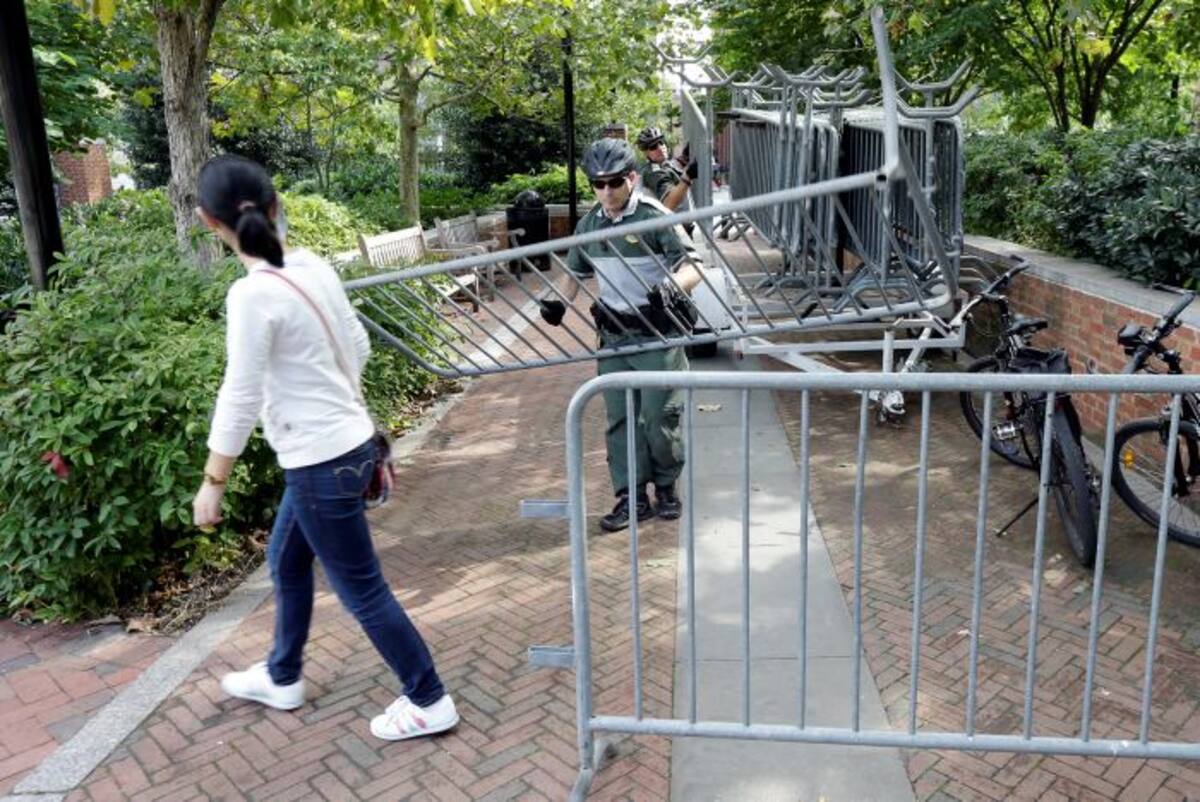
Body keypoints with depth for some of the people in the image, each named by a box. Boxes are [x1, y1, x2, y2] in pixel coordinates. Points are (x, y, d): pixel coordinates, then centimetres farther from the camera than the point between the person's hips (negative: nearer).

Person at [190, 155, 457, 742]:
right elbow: (357, 345, 11)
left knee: (361, 590, 6)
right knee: (286, 563, 26)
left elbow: (240, 399, -19)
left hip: (322, 462, -9)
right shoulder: (312, 266, 1)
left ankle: (429, 702, 20)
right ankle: (281, 678, 45)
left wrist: (212, 482, -8)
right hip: (343, 444, 9)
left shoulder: (252, 295, -22)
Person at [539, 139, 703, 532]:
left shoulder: (656, 217, -10)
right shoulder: (589, 224, 8)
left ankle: (666, 486, 21)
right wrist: (560, 302, 3)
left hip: (658, 334, -5)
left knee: (659, 416, -1)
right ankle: (632, 496, 12)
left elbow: (692, 268, -14)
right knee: (619, 419, 4)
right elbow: (577, 273, 21)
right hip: (613, 335, 5)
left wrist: (671, 287, -35)